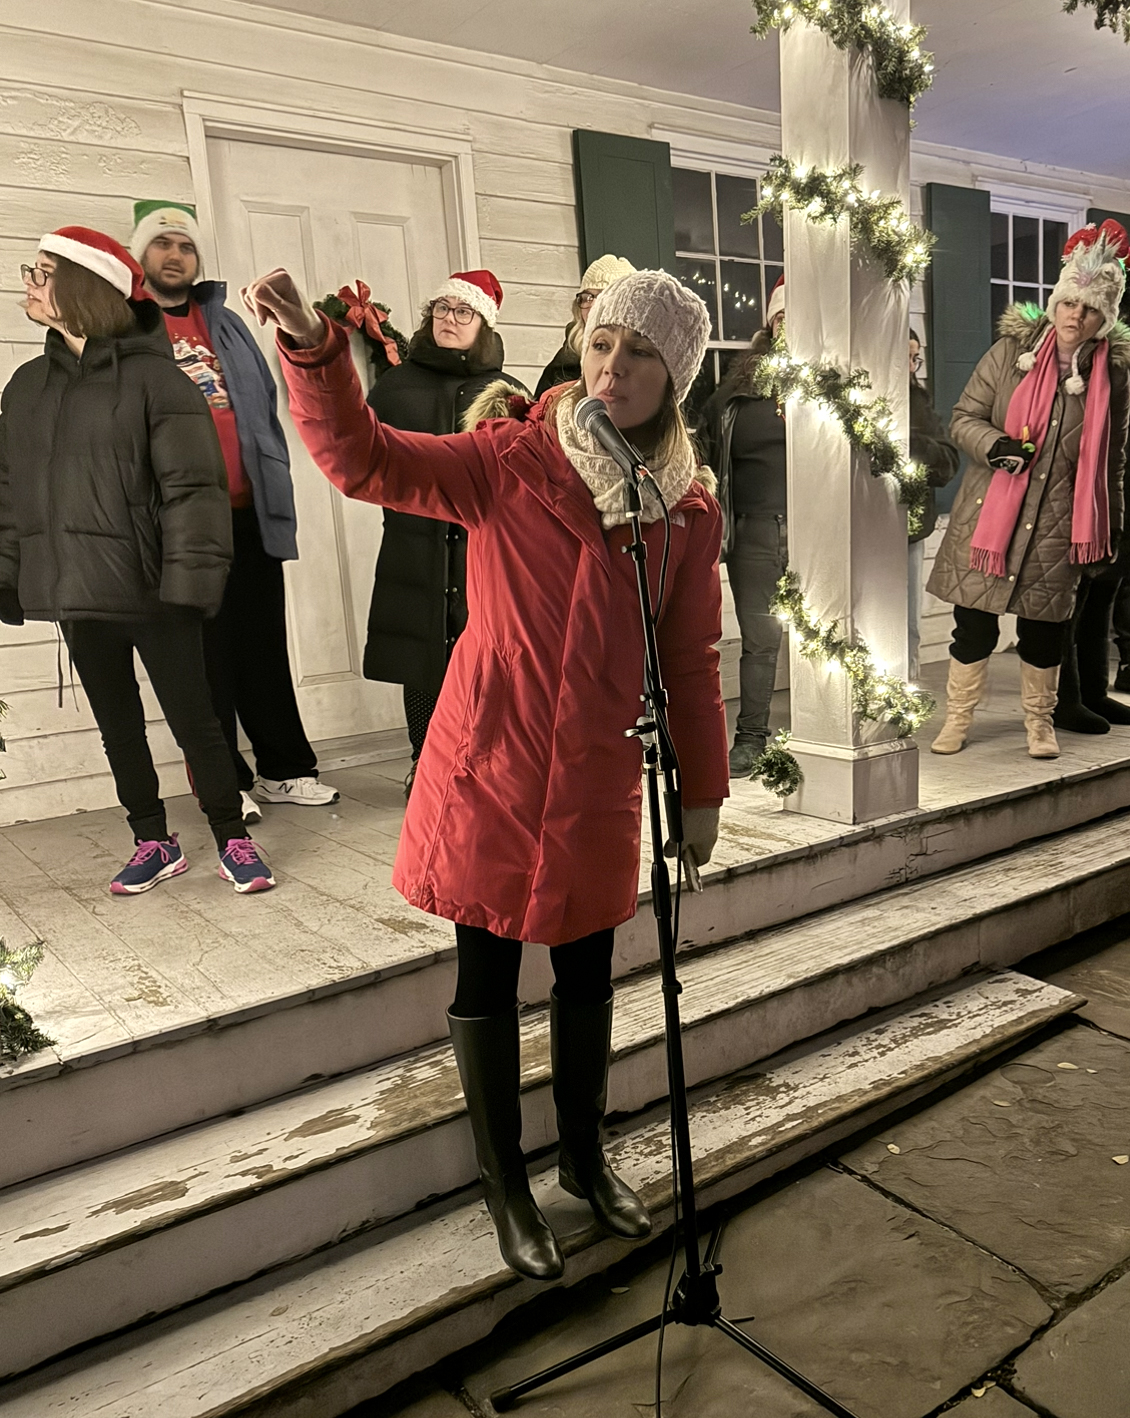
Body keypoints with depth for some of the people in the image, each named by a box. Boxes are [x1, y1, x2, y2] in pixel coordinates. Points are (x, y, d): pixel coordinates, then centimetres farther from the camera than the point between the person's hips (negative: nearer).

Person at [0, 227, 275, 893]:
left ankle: (233, 838, 18)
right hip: (77, 590, 6)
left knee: (193, 718, 2)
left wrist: (188, 579, -19)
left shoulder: (153, 377, -7)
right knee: (118, 726, 13)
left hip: (150, 590, -6)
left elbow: (192, 487, -12)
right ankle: (154, 843, 28)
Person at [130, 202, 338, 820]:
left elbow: (266, 403, 17)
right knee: (206, 654, 2)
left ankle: (284, 769, 18)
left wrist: (276, 485, 10)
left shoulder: (225, 322, 19)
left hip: (250, 513, 4)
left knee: (265, 647, 8)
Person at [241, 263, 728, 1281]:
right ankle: (507, 1187, 33)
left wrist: (703, 790, 10)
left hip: (599, 786, 3)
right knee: (487, 981, 10)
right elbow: (365, 461, -17)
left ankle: (586, 1158, 43)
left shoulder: (690, 512, 0)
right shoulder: (511, 463, -9)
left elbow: (691, 662, 6)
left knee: (587, 978, 17)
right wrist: (311, 350, -33)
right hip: (489, 770, -2)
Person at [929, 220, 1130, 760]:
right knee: (973, 622, 3)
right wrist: (995, 445, -19)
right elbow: (964, 418, 1)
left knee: (1045, 626, 8)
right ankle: (957, 718, 19)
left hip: (1058, 523, 1)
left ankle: (1039, 721, 27)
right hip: (991, 512, -1)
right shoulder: (1011, 350, -1)